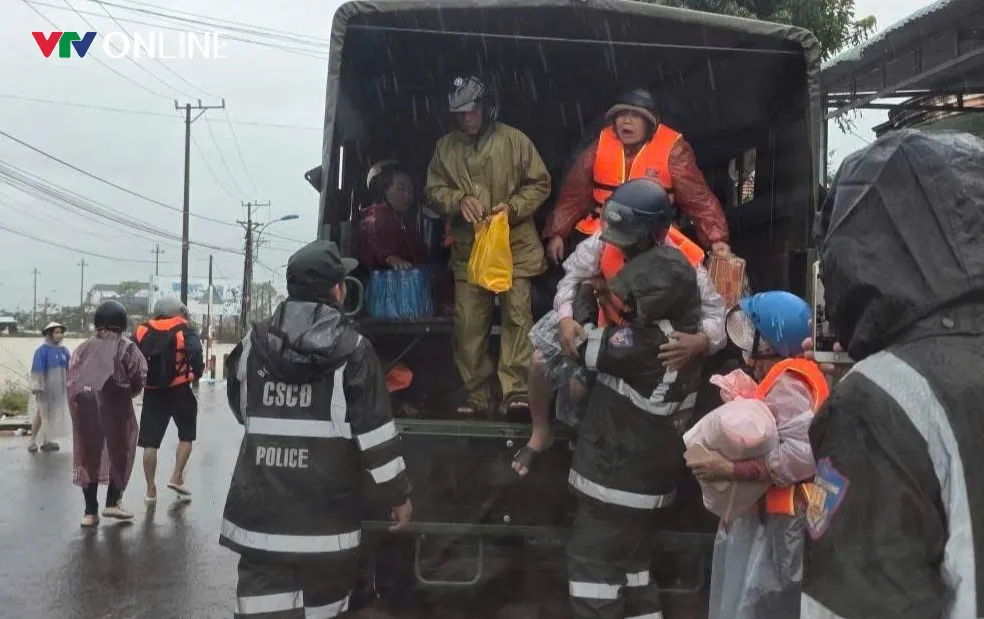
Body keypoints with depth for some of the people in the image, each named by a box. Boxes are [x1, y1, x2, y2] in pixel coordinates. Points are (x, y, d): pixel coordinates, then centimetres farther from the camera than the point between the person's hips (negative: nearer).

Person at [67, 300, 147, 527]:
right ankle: (112, 502, 9)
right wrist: (128, 392, 15)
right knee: (119, 451, 13)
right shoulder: (125, 347, 3)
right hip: (115, 406, -3)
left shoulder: (83, 348, 13)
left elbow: (71, 378, 7)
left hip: (84, 406, 3)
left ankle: (90, 510, 12)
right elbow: (138, 378, -3)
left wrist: (80, 396, 13)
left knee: (89, 455, 10)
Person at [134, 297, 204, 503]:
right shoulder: (184, 331, -4)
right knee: (186, 435, 16)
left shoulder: (143, 331, 6)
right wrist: (196, 374, -7)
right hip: (179, 391, -3)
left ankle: (151, 490, 10)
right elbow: (196, 353, -22)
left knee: (150, 442, 7)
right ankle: (177, 478, 8)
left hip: (152, 392, 3)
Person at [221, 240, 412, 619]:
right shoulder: (352, 350, -9)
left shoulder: (253, 343, 5)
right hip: (326, 517, -3)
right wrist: (399, 496, 3)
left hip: (260, 513, 3)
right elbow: (376, 434, -9)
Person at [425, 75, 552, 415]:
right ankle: (476, 393, 13)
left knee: (517, 313, -7)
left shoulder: (514, 139, -2)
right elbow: (434, 189, 9)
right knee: (468, 321, 2)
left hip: (515, 244, -2)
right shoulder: (445, 146, 6)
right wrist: (459, 199, -12)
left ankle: (515, 389, -4)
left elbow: (540, 183, 1)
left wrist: (513, 206, -15)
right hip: (468, 247, 3)